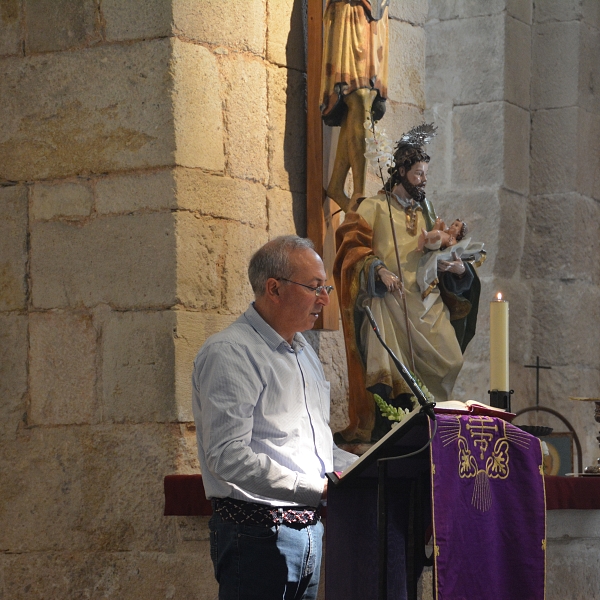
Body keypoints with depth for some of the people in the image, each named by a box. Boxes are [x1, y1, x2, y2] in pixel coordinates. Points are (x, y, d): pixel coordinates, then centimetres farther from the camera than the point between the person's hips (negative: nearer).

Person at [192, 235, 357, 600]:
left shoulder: (303, 351, 18)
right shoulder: (230, 353, -13)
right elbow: (228, 456, -23)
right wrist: (317, 488, -25)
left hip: (310, 528, 9)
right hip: (259, 533, -9)